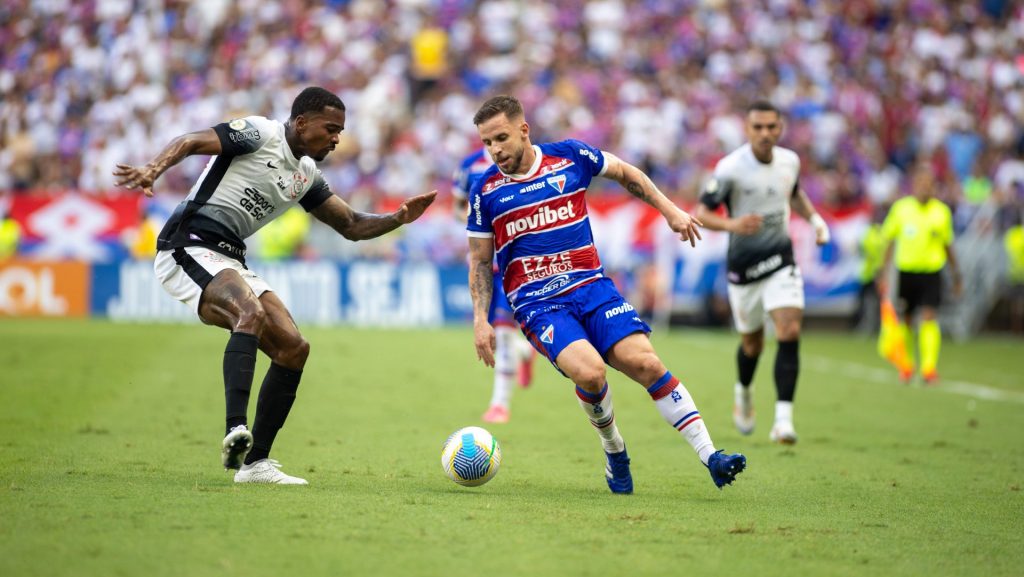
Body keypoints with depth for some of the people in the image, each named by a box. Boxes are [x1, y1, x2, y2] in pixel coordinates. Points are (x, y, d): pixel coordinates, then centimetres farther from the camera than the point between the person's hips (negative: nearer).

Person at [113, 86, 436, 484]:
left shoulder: (306, 174, 17)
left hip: (229, 262, 9)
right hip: (188, 246, -9)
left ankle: (255, 462, 4)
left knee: (293, 347, 0)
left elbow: (352, 226, 23)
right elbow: (189, 143, -18)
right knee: (252, 311, -34)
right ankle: (236, 431, -46)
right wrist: (152, 170, -37)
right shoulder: (259, 133, -6)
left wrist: (398, 219, 6)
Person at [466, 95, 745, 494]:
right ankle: (614, 451, 0)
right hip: (537, 304, -1)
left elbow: (625, 174, 21)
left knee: (643, 361, -19)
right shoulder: (485, 191, 2)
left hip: (591, 286, 2)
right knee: (589, 372, -28)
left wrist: (670, 210, 17)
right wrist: (481, 320, 0)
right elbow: (480, 262, 10)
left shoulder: (570, 157, 2)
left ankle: (710, 457, -14)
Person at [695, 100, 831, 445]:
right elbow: (700, 214, -15)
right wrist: (731, 224, -34)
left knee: (790, 332, -18)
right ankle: (743, 391, 47)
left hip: (781, 261, 2)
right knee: (752, 343, 12)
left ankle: (783, 419, -20)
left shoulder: (789, 161, 0)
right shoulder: (730, 169, -16)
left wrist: (814, 218, 6)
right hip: (743, 266, -2)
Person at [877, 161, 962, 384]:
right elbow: (890, 241, 7)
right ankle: (905, 366, 27)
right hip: (906, 271, 1)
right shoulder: (901, 208, 1)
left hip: (931, 272, -1)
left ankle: (929, 368, -16)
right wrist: (884, 272, 4)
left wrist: (956, 273, 12)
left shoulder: (942, 211, 3)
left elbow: (947, 245, 12)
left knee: (929, 318, -14)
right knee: (904, 320, 8)